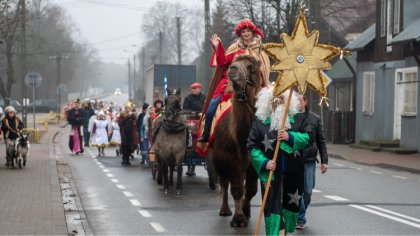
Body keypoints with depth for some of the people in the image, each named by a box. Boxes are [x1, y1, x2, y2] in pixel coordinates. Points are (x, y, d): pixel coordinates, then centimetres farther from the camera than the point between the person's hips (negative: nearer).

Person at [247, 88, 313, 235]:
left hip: (293, 173, 2)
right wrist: (264, 162, -16)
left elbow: (308, 138, -1)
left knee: (292, 203, 12)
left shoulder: (299, 118, 6)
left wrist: (291, 137, -17)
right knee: (272, 205, -5)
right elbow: (252, 146, -2)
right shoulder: (259, 121, 1)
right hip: (270, 172, -2)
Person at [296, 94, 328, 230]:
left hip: (309, 161, 2)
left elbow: (321, 141, 9)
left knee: (307, 191, 7)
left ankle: (299, 216, 25)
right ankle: (301, 218, 10)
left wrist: (324, 161, 5)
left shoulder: (315, 119, 6)